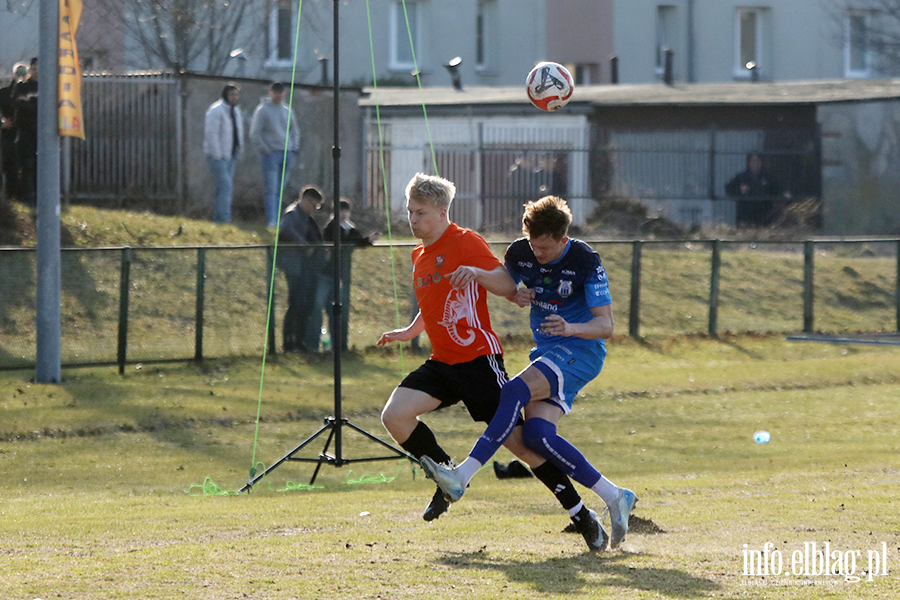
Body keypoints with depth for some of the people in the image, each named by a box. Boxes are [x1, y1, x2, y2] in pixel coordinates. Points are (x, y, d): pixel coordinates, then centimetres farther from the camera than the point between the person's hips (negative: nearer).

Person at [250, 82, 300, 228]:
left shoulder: (287, 111, 14)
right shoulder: (262, 110, -2)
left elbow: (295, 130, 25)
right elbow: (255, 132, -4)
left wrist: (294, 147, 12)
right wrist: (264, 149, -11)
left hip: (287, 154, 5)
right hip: (271, 154, -5)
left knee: (280, 190, 6)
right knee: (271, 189, -11)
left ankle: (277, 219, 10)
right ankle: (271, 220, -16)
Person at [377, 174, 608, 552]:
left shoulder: (464, 243, -9)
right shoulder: (420, 255, 16)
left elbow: (509, 286, -16)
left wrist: (476, 273, -33)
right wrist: (409, 332, 26)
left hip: (479, 359, -7)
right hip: (442, 363, 7)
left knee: (516, 439, -9)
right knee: (394, 415, -13)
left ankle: (581, 514, 0)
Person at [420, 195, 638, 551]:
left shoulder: (585, 262, -15)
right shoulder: (520, 253, 0)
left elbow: (605, 325, -17)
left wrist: (571, 328, -38)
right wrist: (515, 295, -5)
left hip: (580, 351, -7)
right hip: (547, 352, 7)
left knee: (515, 391, -29)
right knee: (537, 434, -13)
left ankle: (463, 476, -34)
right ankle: (614, 497, -5)